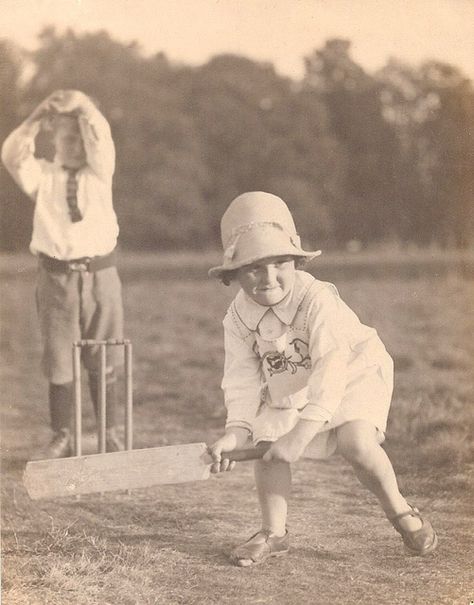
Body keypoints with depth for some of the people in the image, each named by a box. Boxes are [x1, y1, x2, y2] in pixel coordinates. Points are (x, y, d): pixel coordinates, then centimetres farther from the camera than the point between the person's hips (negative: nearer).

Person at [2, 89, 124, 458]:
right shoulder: (42, 175, 6)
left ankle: (111, 435, 18)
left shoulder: (99, 171, 6)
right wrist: (37, 119, -15)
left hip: (100, 274, 0)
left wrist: (82, 106, -18)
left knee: (103, 360, 8)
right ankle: (61, 439, 14)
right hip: (57, 275, 0)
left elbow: (101, 138, -13)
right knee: (59, 361, 5)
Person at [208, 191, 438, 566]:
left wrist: (301, 433, -44)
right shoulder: (239, 318, -13)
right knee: (266, 446, -13)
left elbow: (331, 369, -38)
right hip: (288, 391, 5)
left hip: (354, 376, -5)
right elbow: (242, 380, -11)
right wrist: (236, 431, -28)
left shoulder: (317, 300, -31)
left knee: (355, 441, -28)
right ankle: (274, 533, 5)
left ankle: (399, 511, -3)